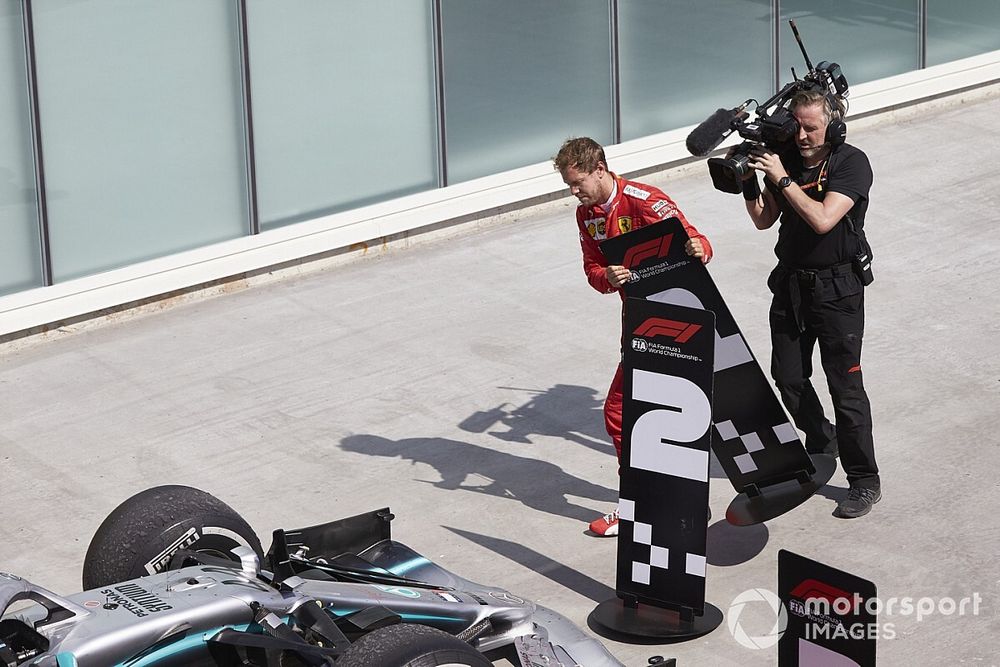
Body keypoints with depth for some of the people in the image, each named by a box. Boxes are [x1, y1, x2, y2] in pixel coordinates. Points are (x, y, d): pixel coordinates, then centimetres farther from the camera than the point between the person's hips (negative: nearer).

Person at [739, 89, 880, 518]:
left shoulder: (852, 164, -14)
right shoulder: (785, 157, 2)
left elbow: (822, 219, -25)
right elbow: (763, 220, 6)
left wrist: (782, 178, -23)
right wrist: (748, 180, -10)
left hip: (837, 288, -6)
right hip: (791, 284, 6)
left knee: (845, 385, -6)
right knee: (788, 378, 12)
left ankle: (865, 482, 2)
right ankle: (822, 442, 38)